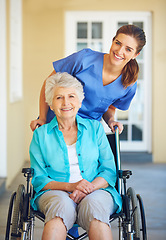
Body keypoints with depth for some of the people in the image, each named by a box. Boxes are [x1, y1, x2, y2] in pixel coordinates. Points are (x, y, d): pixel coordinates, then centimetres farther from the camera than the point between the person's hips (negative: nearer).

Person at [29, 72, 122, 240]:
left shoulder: (95, 128, 14)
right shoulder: (41, 135, 11)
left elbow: (109, 171, 10)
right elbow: (38, 179, 6)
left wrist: (90, 187, -12)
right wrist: (70, 186, -13)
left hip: (96, 191, 1)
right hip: (55, 192, 0)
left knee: (93, 207, -36)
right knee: (62, 206, -37)